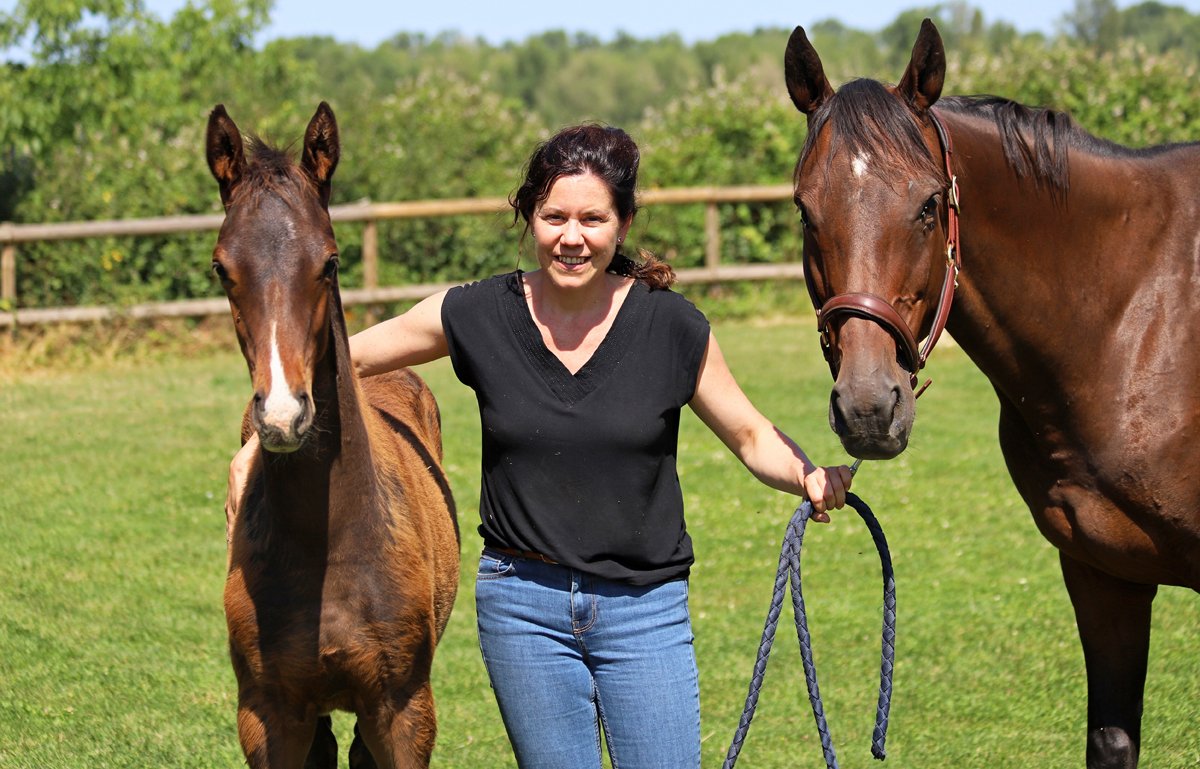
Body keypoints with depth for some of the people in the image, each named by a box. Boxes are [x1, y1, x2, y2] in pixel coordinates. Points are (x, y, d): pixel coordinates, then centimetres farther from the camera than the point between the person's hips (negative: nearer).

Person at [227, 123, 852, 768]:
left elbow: (751, 436, 4)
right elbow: (344, 359, 7)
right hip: (523, 603, 1)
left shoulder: (671, 327, -5)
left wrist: (810, 477, -15)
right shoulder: (479, 316, -4)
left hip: (644, 607, -1)